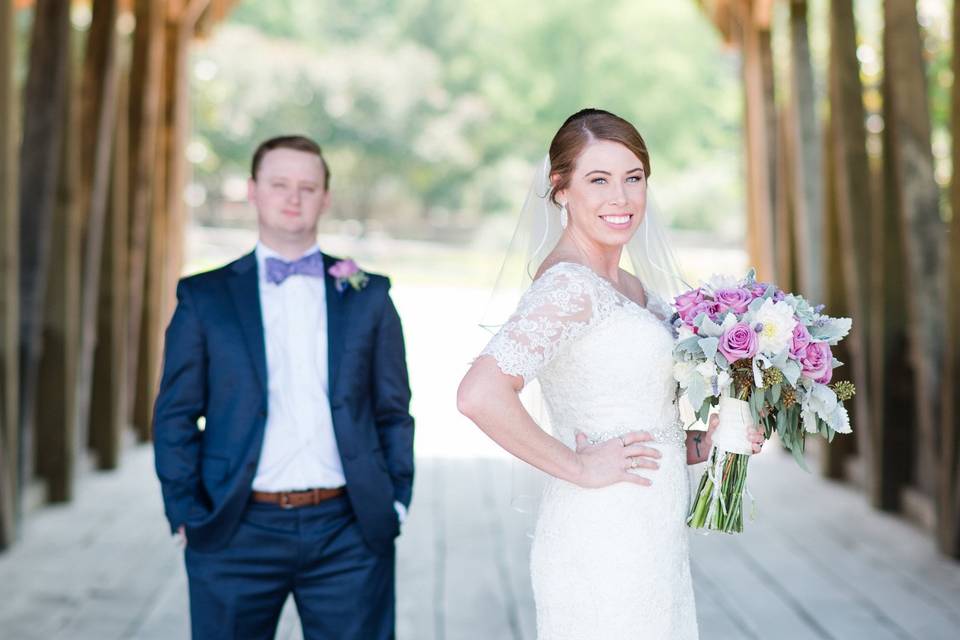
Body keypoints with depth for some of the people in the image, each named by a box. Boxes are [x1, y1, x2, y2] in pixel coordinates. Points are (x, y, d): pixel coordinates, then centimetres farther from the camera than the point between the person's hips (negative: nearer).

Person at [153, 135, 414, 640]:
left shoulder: (368, 295, 8)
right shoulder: (204, 297, 5)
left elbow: (393, 412, 9)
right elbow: (176, 416, 4)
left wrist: (395, 502, 1)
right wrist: (186, 515, -2)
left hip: (348, 533, 1)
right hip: (236, 536, 0)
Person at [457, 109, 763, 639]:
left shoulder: (631, 290, 12)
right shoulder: (569, 285, -15)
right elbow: (481, 395, -29)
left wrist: (704, 441, 3)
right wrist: (578, 467, -19)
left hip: (652, 545, 9)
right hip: (603, 547, -9)